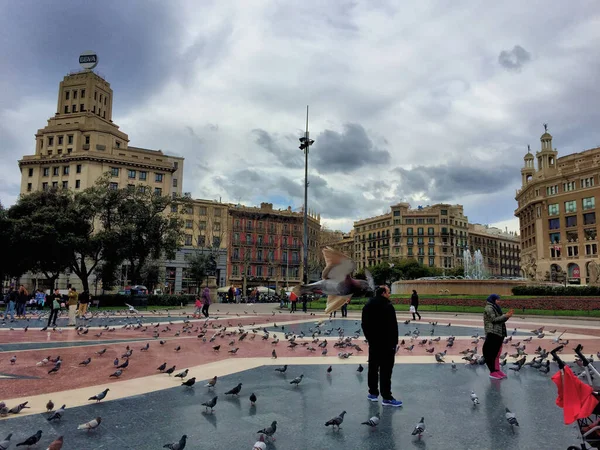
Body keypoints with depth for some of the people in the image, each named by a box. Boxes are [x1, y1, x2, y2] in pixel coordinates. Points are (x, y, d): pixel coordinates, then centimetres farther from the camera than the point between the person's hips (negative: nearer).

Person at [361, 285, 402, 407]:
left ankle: (373, 393, 24)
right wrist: (395, 342, -9)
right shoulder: (387, 306, -16)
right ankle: (387, 398, 0)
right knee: (386, 371, -4)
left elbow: (364, 325, 13)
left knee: (373, 368, 14)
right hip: (387, 343, -7)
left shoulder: (367, 306, 8)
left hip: (373, 343, 7)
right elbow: (393, 326, -17)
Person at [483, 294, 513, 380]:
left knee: (497, 353, 13)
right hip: (493, 334, -10)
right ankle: (493, 372, -2)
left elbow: (500, 320, 18)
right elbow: (493, 319, -16)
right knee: (492, 353, -5)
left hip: (499, 333, 10)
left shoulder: (495, 308, 20)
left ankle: (497, 370, 20)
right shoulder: (488, 308, -8)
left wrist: (507, 315, 5)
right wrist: (505, 316, -14)